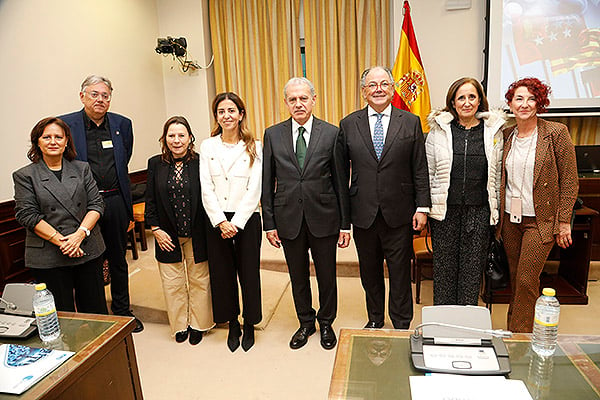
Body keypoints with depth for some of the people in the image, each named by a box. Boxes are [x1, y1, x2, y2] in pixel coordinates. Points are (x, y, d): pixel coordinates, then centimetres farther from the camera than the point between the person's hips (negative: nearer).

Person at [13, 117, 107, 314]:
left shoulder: (82, 168, 8)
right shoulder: (25, 176, 2)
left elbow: (96, 204, 3)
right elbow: (27, 215, -6)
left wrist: (80, 234, -12)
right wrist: (61, 241, -14)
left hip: (88, 251, 2)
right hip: (48, 258, -2)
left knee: (95, 309, 10)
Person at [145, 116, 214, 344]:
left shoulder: (200, 163, -7)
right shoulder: (155, 164, 0)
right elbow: (150, 200, 3)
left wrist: (209, 229, -9)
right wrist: (155, 229, -4)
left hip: (196, 234, -1)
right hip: (167, 235, 2)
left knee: (199, 280, 12)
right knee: (173, 283, 12)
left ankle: (198, 324, 32)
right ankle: (179, 325, 32)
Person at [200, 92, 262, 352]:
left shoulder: (253, 147, -1)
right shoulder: (207, 146, 4)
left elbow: (254, 190, -6)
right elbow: (206, 188, -1)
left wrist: (236, 223, -12)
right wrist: (221, 222, -10)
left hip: (247, 219, -2)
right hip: (217, 220, 2)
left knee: (249, 272, 7)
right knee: (222, 274, 10)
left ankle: (249, 325, 27)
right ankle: (232, 324, 30)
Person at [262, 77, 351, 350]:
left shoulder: (331, 133, -3)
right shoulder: (273, 135, 1)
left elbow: (340, 181, -1)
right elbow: (267, 183, 3)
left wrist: (345, 223, -3)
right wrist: (269, 223, 1)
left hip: (323, 218, -1)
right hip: (289, 220, 1)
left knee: (327, 276, 13)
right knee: (298, 277, 16)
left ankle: (326, 323, 36)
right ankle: (306, 322, 38)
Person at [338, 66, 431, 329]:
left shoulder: (410, 122, 2)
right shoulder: (348, 124, 3)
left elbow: (420, 169, 2)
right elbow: (342, 170, 3)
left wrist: (422, 207, -3)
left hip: (399, 213, -1)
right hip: (363, 214, 1)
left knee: (400, 272, 9)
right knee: (369, 272, 15)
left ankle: (401, 324, 29)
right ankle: (375, 320, 36)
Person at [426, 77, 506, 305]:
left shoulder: (493, 130, 5)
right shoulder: (439, 129, 2)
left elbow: (498, 174, 8)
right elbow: (428, 172, 4)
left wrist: (496, 210, 5)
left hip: (479, 210, 1)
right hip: (444, 209, -1)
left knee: (473, 269, 9)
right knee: (444, 268, 8)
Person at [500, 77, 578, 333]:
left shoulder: (556, 133, -7)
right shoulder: (506, 135, 6)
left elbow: (570, 180, -5)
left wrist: (564, 222, -8)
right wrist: (499, 215, 8)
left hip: (540, 220, -4)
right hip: (510, 218, 5)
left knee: (526, 280, -4)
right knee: (515, 279, 13)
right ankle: (512, 333, 27)